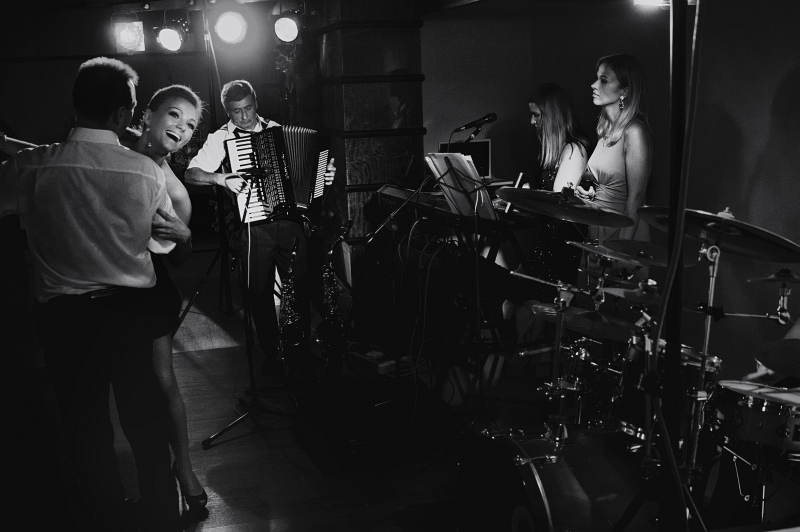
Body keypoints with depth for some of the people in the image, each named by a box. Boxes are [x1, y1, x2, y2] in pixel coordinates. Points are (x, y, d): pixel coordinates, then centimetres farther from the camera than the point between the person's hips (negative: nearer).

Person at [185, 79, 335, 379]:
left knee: (298, 287, 5)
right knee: (260, 292, 4)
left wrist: (324, 174, 3)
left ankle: (302, 349, 20)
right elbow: (191, 174, -7)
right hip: (255, 224, -2)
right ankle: (270, 353, 18)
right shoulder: (221, 139, 1)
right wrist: (221, 178, -23)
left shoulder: (276, 130, 11)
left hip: (291, 221, 2)